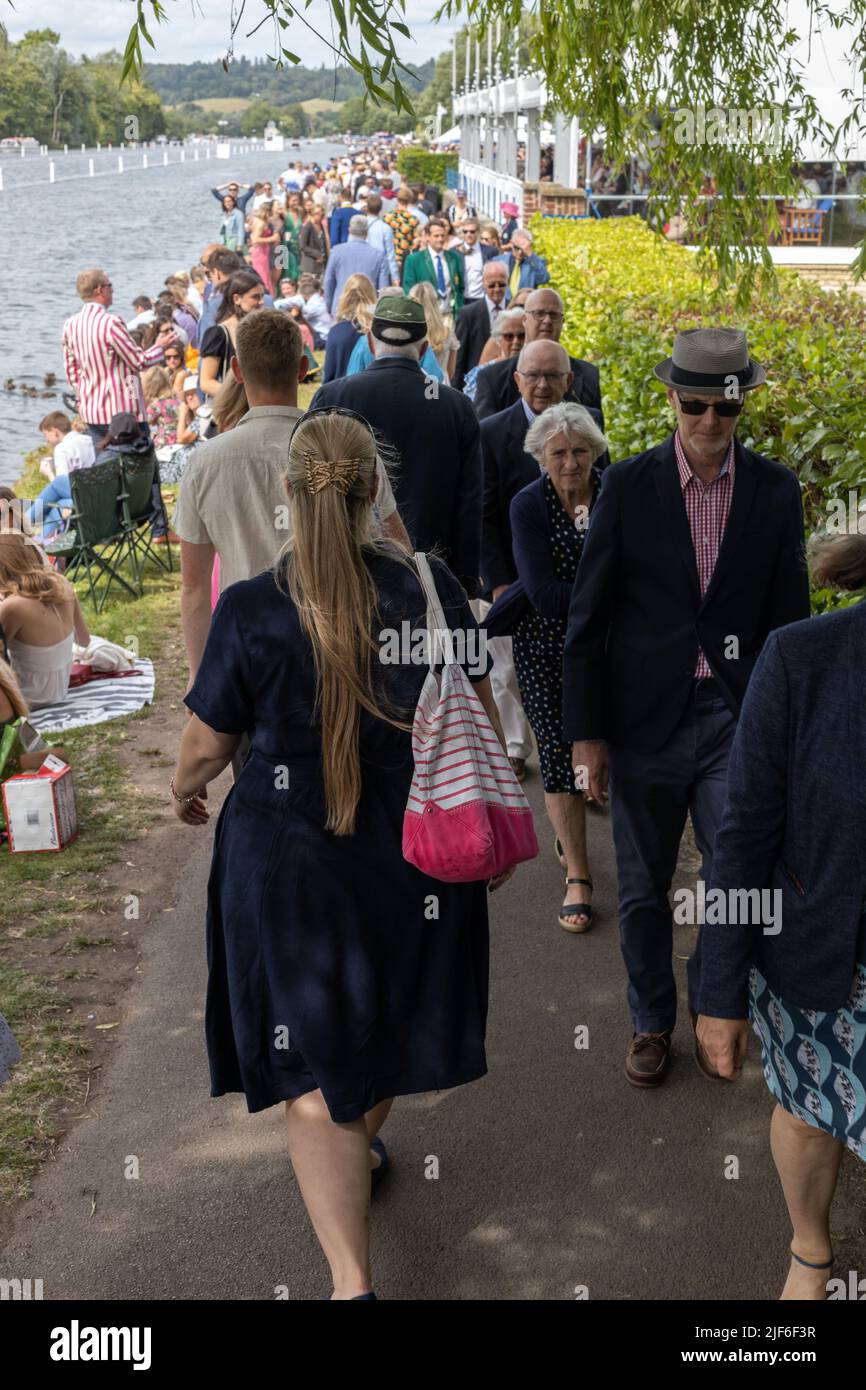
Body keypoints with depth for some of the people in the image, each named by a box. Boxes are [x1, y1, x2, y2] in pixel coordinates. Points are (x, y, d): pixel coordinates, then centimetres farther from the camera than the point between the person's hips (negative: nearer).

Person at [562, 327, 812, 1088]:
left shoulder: (776, 491, 0)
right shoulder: (628, 485, -4)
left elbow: (786, 617, 5)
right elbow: (588, 616, -2)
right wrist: (586, 729, -4)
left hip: (735, 719, 0)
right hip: (646, 718, 0)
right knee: (643, 888, 12)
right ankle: (652, 1019, 34)